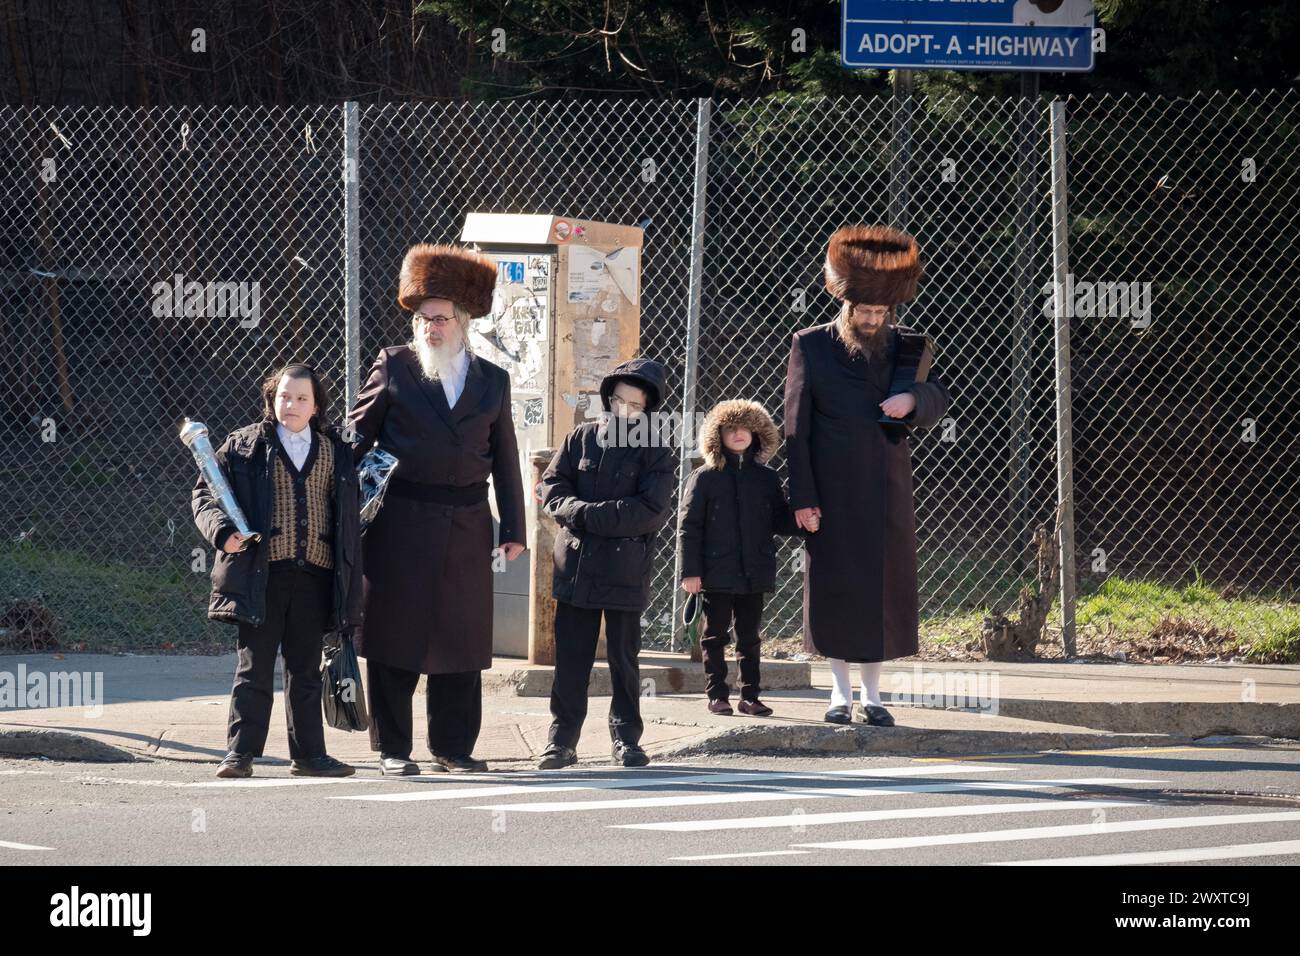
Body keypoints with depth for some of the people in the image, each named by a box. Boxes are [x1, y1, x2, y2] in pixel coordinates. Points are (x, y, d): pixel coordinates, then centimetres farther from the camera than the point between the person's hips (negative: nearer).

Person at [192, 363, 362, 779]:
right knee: (255, 668, 0)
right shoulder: (244, 446, 3)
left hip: (314, 576, 3)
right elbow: (205, 494, 3)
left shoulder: (335, 452, 11)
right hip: (262, 574, -2)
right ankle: (240, 753, 4)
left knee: (306, 670, 10)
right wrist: (223, 532, -15)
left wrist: (349, 582, 9)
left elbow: (348, 516, 15)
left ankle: (309, 754, 16)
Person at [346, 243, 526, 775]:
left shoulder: (492, 381, 11)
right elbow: (358, 437, 4)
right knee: (395, 637, 1)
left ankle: (453, 747, 15)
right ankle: (392, 748, 7)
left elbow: (505, 459, 13)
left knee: (461, 640, 6)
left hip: (465, 527, 3)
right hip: (400, 526, -3)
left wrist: (513, 528, 9)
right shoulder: (393, 368, 3)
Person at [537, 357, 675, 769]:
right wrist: (575, 510, -14)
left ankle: (626, 738, 15)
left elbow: (651, 511, -11)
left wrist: (590, 515, -15)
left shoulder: (654, 452, -1)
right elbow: (552, 485, 6)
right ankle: (562, 738, 8)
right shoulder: (581, 438, 8)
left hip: (625, 570, -2)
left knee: (624, 658, 6)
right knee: (571, 657, 4)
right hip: (575, 563, 2)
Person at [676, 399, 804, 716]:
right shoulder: (704, 477, -3)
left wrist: (801, 521, -13)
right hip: (716, 572, -3)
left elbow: (779, 520, 10)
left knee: (750, 638, 10)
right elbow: (688, 526, -4)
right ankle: (717, 695, 11)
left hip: (754, 572, 3)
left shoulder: (766, 477, 7)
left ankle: (750, 696, 16)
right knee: (715, 636, 4)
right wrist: (690, 571, -10)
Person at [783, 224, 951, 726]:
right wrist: (803, 497, -9)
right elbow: (796, 426, -3)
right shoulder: (811, 346, -1)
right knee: (834, 586, 0)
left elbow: (940, 395, 13)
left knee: (884, 586, 4)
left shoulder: (901, 346, 8)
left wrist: (913, 399, -12)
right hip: (833, 492, -3)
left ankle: (871, 694, 12)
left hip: (887, 493, 3)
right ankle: (840, 694, 9)